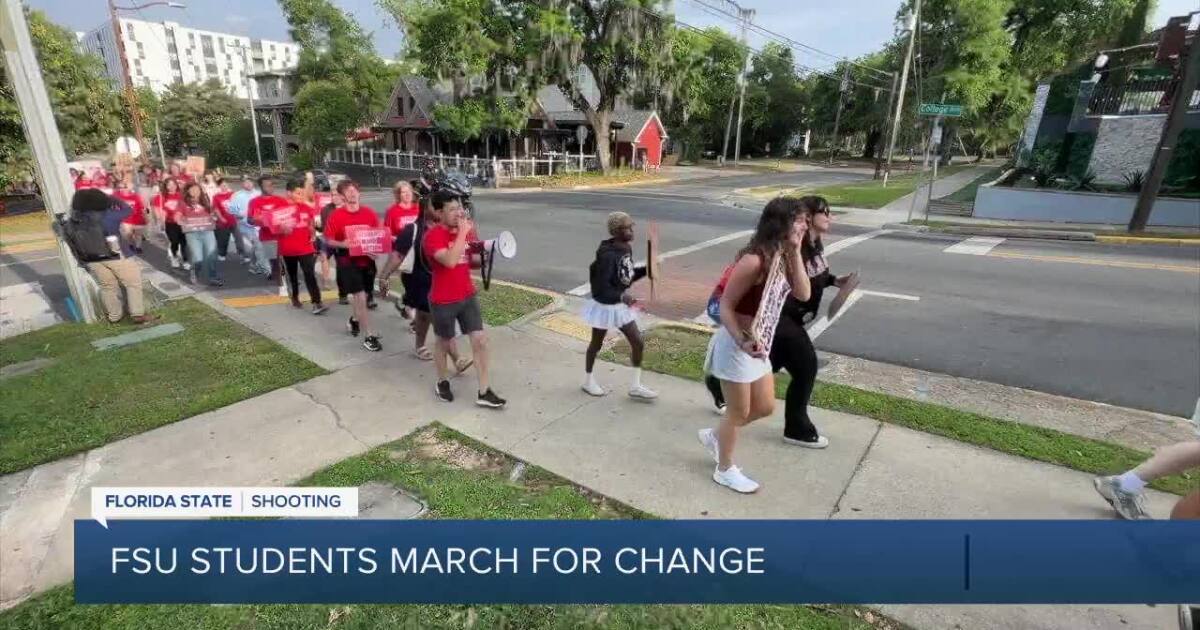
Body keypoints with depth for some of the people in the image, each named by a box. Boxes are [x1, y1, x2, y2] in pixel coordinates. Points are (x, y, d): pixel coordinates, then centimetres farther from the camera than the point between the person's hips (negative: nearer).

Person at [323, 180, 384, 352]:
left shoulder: (369, 213, 0)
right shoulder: (336, 216, -8)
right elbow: (328, 240, -4)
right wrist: (342, 244, -23)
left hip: (367, 260, 4)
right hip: (348, 262, -4)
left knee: (363, 296, 18)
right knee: (360, 298, -8)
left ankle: (354, 320, 47)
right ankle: (369, 336, -3)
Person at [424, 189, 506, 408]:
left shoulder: (464, 230, 6)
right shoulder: (432, 236, -17)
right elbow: (450, 261, -34)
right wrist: (463, 232, -28)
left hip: (468, 296, 6)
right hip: (443, 301, -6)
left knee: (480, 340, 2)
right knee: (443, 342, 13)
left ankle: (484, 392, 10)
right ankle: (442, 382, 38)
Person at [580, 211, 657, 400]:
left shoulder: (627, 248, -2)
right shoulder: (608, 256, -28)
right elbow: (601, 288, -29)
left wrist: (646, 269, -4)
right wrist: (621, 296, -44)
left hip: (621, 305, 8)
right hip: (604, 305, -7)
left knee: (638, 343, 7)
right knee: (597, 344, 14)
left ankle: (635, 386, 22)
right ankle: (588, 380, 38)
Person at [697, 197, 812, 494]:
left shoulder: (781, 257, 3)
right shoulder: (754, 260, -24)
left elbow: (803, 294, -7)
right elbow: (725, 306, -22)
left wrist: (795, 253, -13)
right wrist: (742, 343, -33)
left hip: (758, 344, 9)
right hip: (736, 343, -9)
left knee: (765, 407, 20)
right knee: (739, 413, 9)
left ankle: (715, 435, 41)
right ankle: (725, 470, 32)